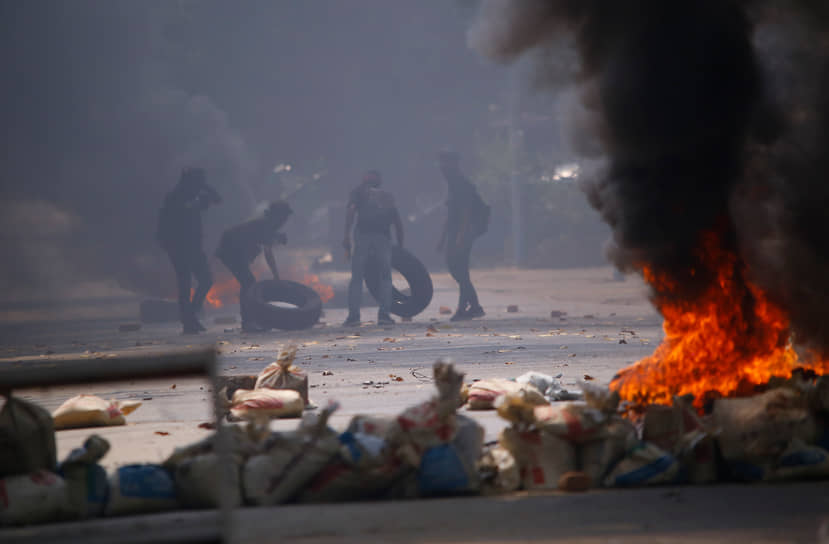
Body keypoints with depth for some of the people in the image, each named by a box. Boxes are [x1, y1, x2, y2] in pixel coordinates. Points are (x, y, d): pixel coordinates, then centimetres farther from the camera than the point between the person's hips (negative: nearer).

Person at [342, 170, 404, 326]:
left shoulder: (359, 192, 17)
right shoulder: (387, 197, 26)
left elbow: (351, 210, -3)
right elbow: (398, 224, 22)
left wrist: (347, 235, -8)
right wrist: (400, 247, 29)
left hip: (363, 236, -2)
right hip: (384, 237, 2)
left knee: (356, 277, 3)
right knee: (385, 277, 11)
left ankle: (353, 315, -8)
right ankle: (384, 314, -2)